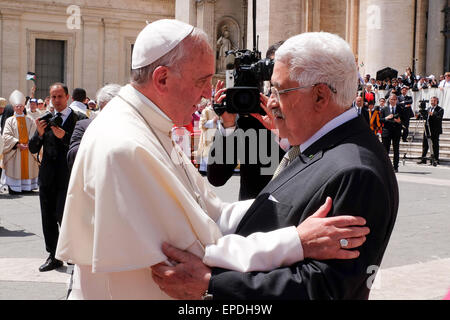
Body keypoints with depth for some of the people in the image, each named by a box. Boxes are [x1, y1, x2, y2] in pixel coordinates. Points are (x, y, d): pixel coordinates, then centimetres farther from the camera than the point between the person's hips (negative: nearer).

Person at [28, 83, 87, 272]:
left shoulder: (79, 119, -3)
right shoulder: (45, 119, 11)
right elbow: (33, 149, 8)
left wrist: (64, 136, -22)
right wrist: (39, 133, -10)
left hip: (68, 177, -5)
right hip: (47, 177, 5)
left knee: (63, 216, -10)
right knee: (48, 217, 10)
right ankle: (54, 257, 22)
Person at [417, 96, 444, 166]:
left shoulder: (440, 110, -2)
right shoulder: (428, 109, 17)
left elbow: (439, 118, -15)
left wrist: (433, 115, -29)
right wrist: (420, 115, -6)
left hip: (435, 130, -6)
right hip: (427, 129, 6)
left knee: (435, 145, -2)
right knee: (424, 144, 9)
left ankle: (435, 160, 4)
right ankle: (423, 159, 17)